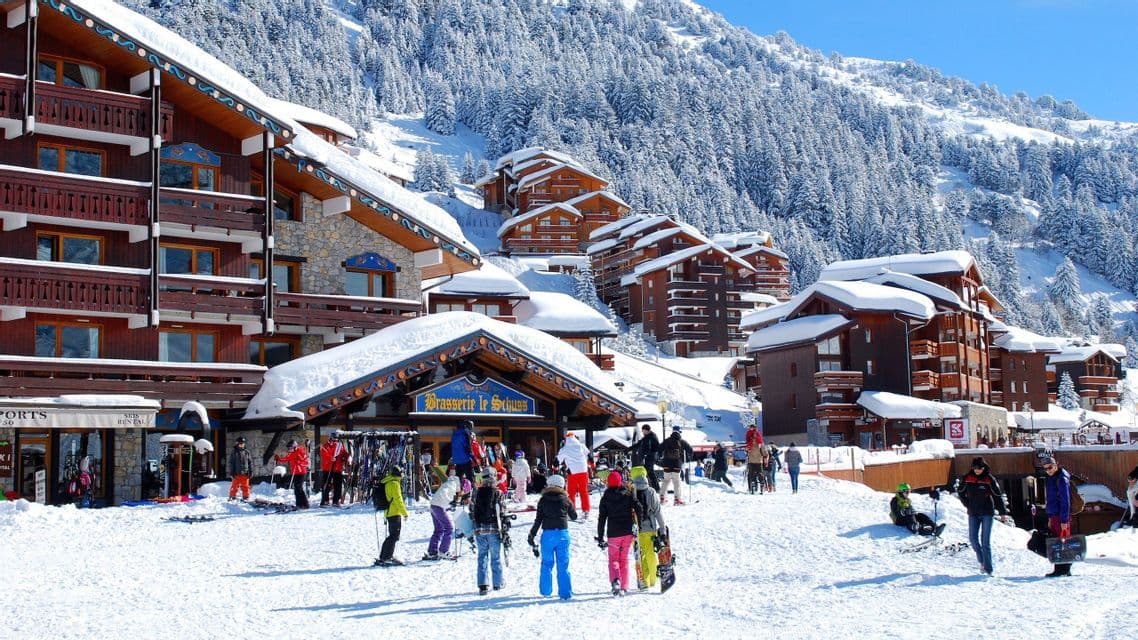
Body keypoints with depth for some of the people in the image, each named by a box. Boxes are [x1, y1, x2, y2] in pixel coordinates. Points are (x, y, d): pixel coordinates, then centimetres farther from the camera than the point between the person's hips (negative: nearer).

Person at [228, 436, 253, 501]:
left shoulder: (247, 452, 8)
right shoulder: (234, 452, 2)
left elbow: (250, 462, 11)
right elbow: (231, 463, 2)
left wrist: (251, 472, 5)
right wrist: (231, 473, -4)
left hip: (245, 473, 2)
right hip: (236, 474, -2)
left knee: (245, 487, 5)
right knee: (234, 486, 2)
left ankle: (246, 497, 14)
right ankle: (232, 497, 11)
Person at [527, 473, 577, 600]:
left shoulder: (543, 500, 2)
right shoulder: (565, 499, 2)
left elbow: (538, 520, 0)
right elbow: (574, 517, 13)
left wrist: (531, 536, 6)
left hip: (548, 534, 0)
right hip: (563, 534, 0)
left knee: (547, 563, 13)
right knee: (563, 565, 4)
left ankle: (546, 591, 18)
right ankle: (565, 593, 3)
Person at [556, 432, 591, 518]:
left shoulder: (564, 449, 1)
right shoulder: (581, 446, 3)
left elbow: (558, 460, 10)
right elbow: (589, 457, 10)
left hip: (572, 472, -1)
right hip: (583, 471, 1)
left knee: (572, 492, 9)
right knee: (584, 491, 8)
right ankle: (586, 511, 7)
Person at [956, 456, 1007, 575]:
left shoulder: (989, 479, -7)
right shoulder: (967, 478, 0)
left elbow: (998, 496, -2)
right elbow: (961, 493, 14)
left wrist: (1003, 513, -3)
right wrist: (968, 505, 3)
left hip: (987, 513, -3)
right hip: (973, 514, 3)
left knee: (985, 541, -5)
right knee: (973, 538, -1)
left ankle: (988, 568, -2)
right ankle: (982, 561, 20)